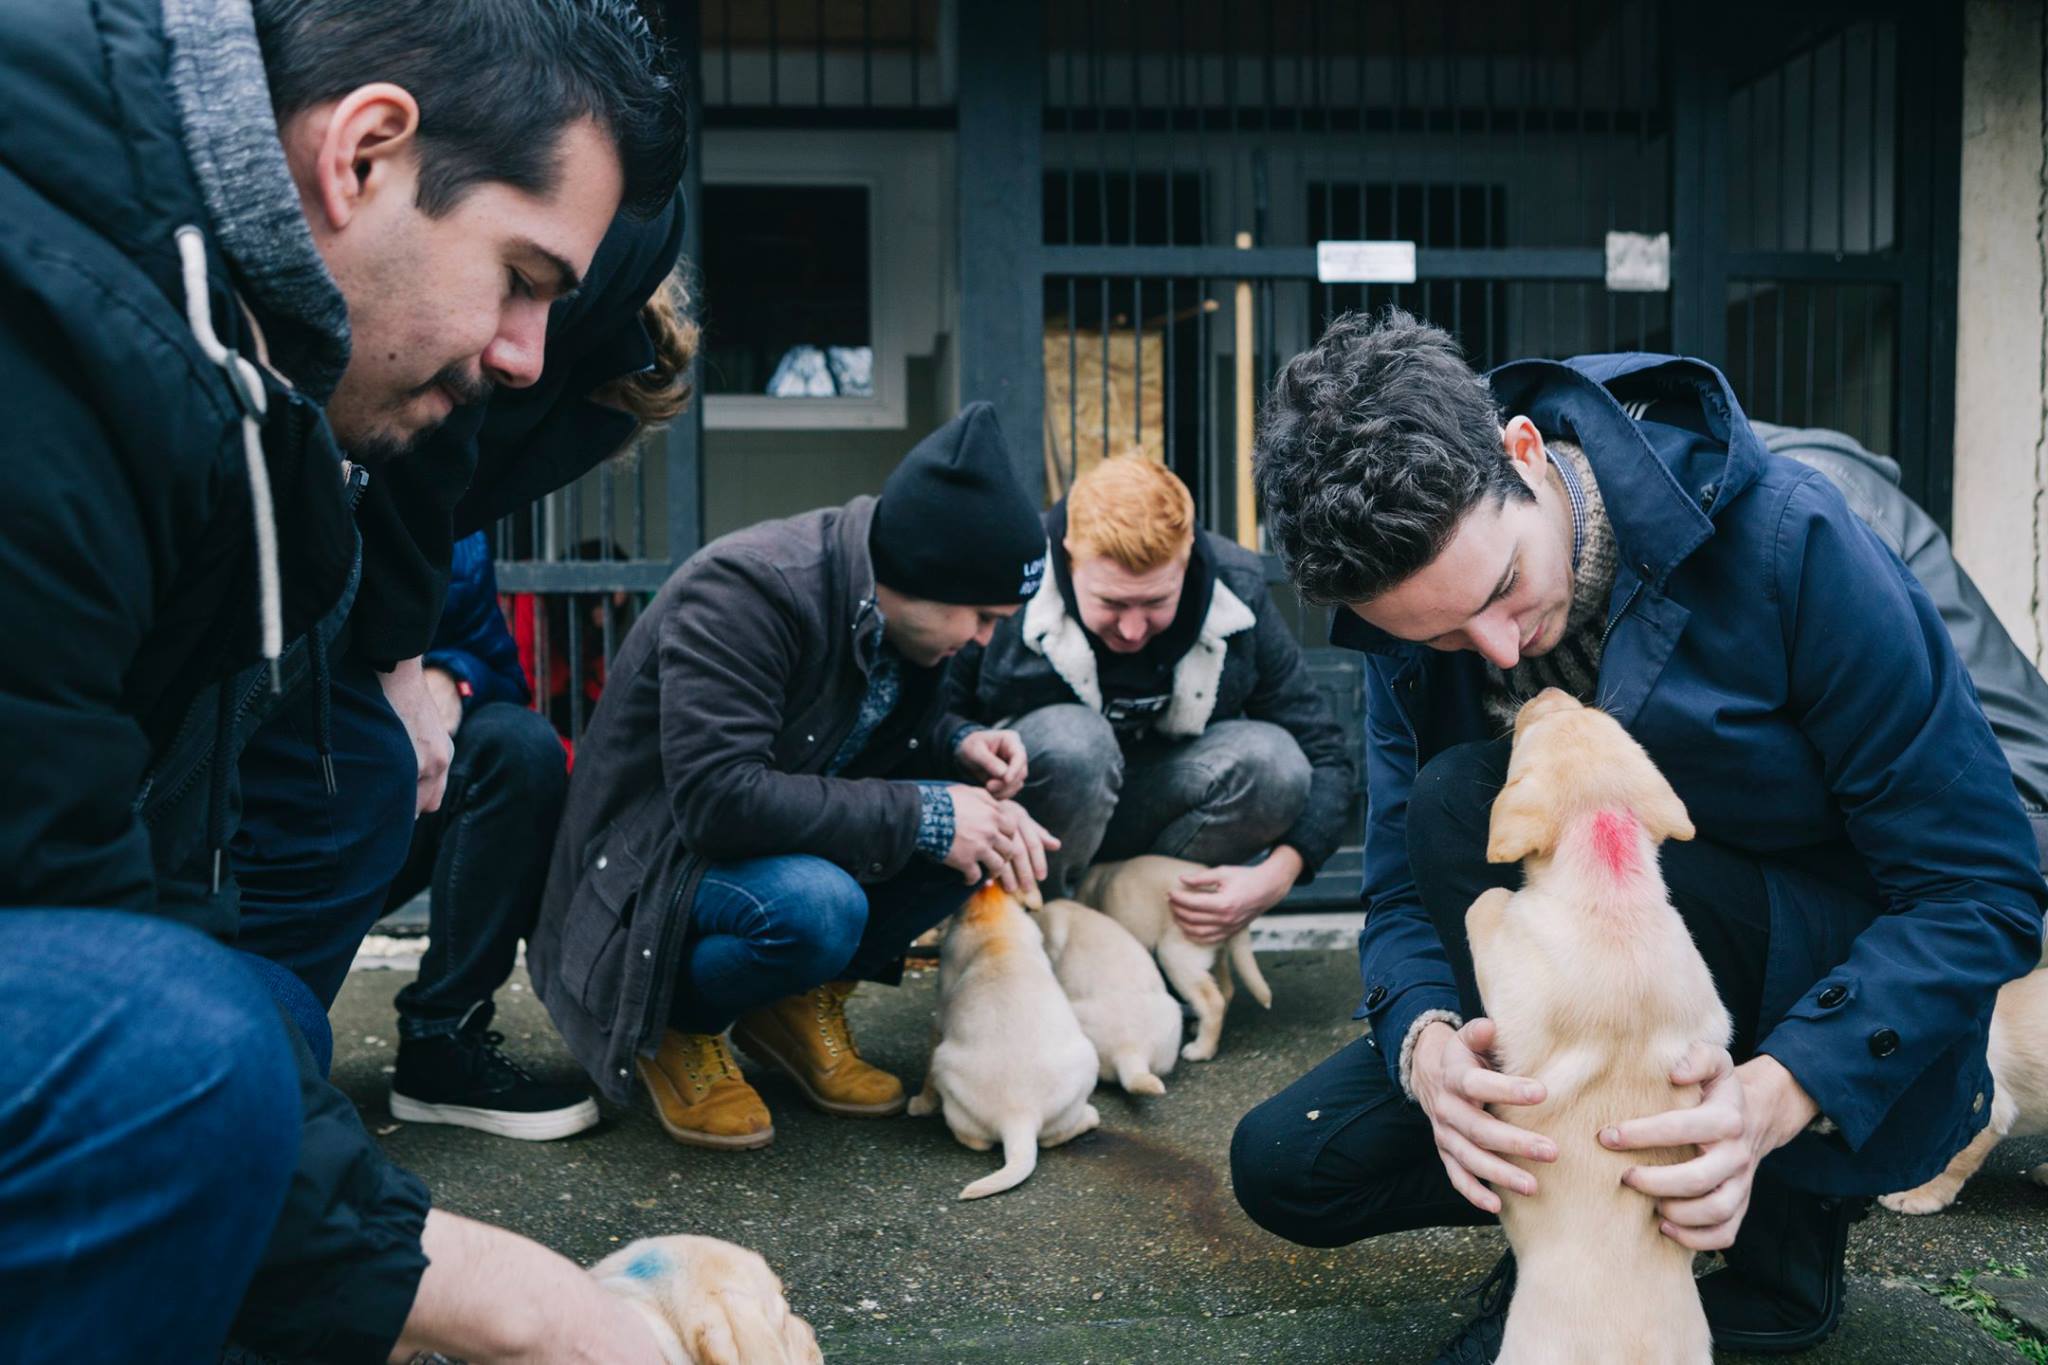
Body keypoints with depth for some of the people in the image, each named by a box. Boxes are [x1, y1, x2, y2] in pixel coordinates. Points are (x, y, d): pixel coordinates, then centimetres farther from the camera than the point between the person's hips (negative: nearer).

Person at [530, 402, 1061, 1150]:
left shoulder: (895, 608, -4)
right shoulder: (743, 591, -28)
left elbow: (892, 724, 14)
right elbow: (717, 796, -35)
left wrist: (960, 746, -11)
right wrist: (922, 814, -32)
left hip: (790, 843, 8)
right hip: (659, 857, -7)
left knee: (993, 828, -11)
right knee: (815, 906, -37)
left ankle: (799, 1001, 3)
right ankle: (676, 1025, -5)